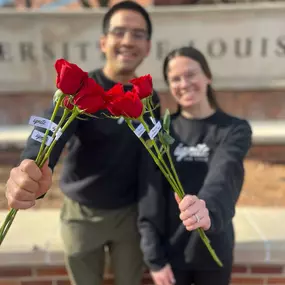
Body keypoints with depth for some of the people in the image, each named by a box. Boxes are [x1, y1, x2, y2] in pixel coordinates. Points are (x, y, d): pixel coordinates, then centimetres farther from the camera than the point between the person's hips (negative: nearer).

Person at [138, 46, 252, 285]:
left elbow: (224, 175, -26)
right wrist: (154, 257, -13)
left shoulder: (235, 129, -7)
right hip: (170, 253, 1)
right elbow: (151, 195, -7)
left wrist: (210, 209, -45)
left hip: (213, 253, 0)